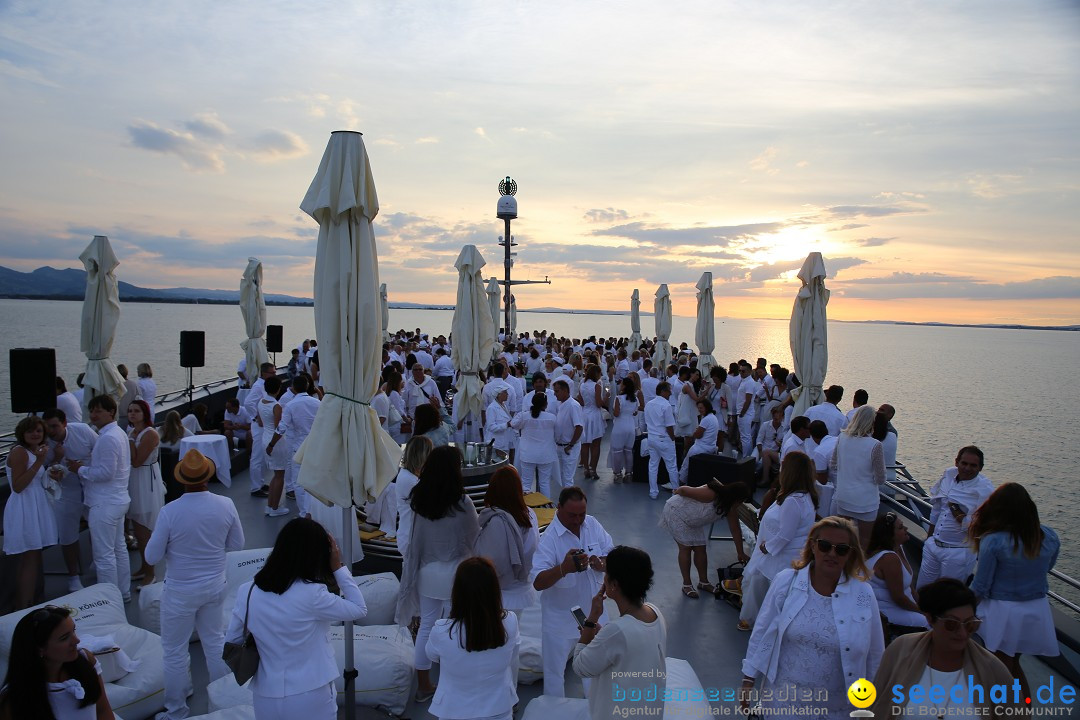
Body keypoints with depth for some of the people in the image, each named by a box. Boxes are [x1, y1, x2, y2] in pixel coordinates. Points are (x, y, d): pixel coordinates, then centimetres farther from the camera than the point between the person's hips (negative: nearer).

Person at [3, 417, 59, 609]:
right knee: (30, 560, -6)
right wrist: (39, 461, -24)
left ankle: (23, 607, 27)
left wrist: (52, 476, 5)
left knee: (31, 560, 16)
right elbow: (17, 486, -21)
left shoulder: (34, 451, 13)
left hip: (35, 507, 10)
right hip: (24, 508, -10)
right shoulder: (19, 452, -15)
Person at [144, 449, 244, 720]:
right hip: (215, 585, 4)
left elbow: (152, 557, -13)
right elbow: (237, 545, -2)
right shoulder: (226, 505, -14)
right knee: (216, 641, 22)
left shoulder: (170, 512, -23)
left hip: (181, 591, -3)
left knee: (174, 651, 14)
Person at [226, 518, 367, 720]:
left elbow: (231, 643, 5)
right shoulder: (312, 594, -21)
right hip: (310, 698, -4)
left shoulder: (247, 592, -7)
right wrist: (338, 567, -5)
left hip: (266, 698, 4)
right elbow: (360, 609, -8)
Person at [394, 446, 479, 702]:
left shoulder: (417, 499, -9)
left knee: (426, 626, 16)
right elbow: (475, 537, -7)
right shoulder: (462, 503, -20)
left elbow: (413, 538, 1)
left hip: (426, 572, 4)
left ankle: (423, 686, 28)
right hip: (455, 573, -4)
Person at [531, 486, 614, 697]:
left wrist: (601, 563, -25)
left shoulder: (593, 525, -9)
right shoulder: (549, 538, -25)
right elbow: (538, 583, -31)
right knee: (555, 668, 13)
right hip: (560, 616, -5)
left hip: (593, 610, 5)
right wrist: (564, 568, -49)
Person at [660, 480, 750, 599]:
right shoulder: (710, 495, -37)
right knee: (686, 548, -5)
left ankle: (703, 582, 22)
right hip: (676, 512, -7)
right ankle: (687, 584, 6)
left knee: (700, 549, 7)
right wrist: (678, 491, -4)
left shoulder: (730, 508, -11)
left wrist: (741, 553, 0)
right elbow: (683, 490, -27)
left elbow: (735, 529, -2)